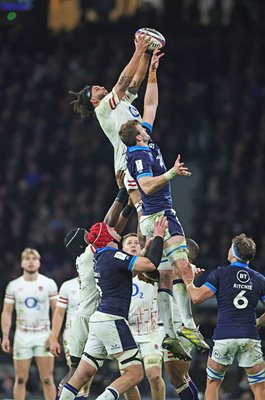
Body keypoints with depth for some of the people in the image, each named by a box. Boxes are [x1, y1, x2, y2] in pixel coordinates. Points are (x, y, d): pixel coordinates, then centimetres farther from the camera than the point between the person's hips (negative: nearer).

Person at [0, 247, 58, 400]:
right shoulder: (13, 286, 4)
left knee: (47, 379, -5)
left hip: (44, 336, -1)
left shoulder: (49, 284, 1)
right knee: (21, 379, 2)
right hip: (22, 336, 1)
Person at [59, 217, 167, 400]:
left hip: (98, 321, 9)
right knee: (135, 373, -8)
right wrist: (158, 237, -9)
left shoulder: (100, 256, 14)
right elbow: (151, 264, -20)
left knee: (82, 375, 10)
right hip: (111, 321, -9)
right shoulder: (114, 256, -12)